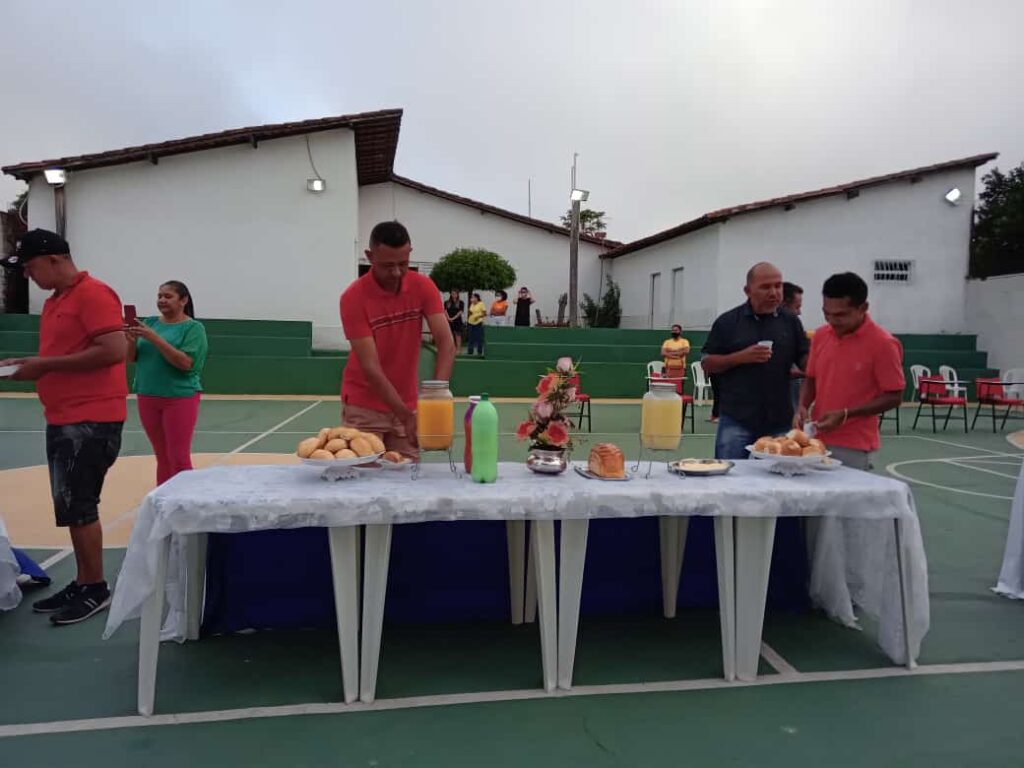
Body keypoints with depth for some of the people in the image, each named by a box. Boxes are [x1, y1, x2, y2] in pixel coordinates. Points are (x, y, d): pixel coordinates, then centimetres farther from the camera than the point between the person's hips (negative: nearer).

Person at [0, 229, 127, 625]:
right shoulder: (54, 301, 17)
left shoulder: (93, 294, -12)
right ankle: (82, 584, 22)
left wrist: (45, 365, -17)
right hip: (63, 418, 10)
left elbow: (114, 351, -22)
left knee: (77, 506, -5)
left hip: (91, 420, -9)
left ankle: (95, 590, 7)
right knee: (72, 506, 13)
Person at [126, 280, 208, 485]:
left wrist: (155, 338, -22)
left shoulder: (193, 327, -6)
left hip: (180, 398, -5)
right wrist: (132, 340, -10)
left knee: (179, 459, -4)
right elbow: (132, 358, 11)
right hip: (147, 398, 5)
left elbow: (185, 363, -18)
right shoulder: (151, 322, 9)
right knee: (162, 458, 12)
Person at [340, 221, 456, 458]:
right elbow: (371, 367, -22)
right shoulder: (353, 297, -18)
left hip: (406, 405, 3)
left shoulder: (423, 286, -8)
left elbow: (446, 344, -15)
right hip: (364, 407, -3)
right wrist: (406, 416, -30)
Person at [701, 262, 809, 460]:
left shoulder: (790, 322, 8)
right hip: (736, 420, -2)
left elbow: (806, 362, 7)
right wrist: (741, 357, -14)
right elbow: (707, 363, 1)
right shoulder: (728, 322, 1)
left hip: (780, 421, 3)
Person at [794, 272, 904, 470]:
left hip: (854, 448, -5)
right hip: (817, 440, 5)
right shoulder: (821, 335, 4)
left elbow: (893, 397, -10)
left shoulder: (883, 343, -12)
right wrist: (803, 406, -5)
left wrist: (845, 415, -19)